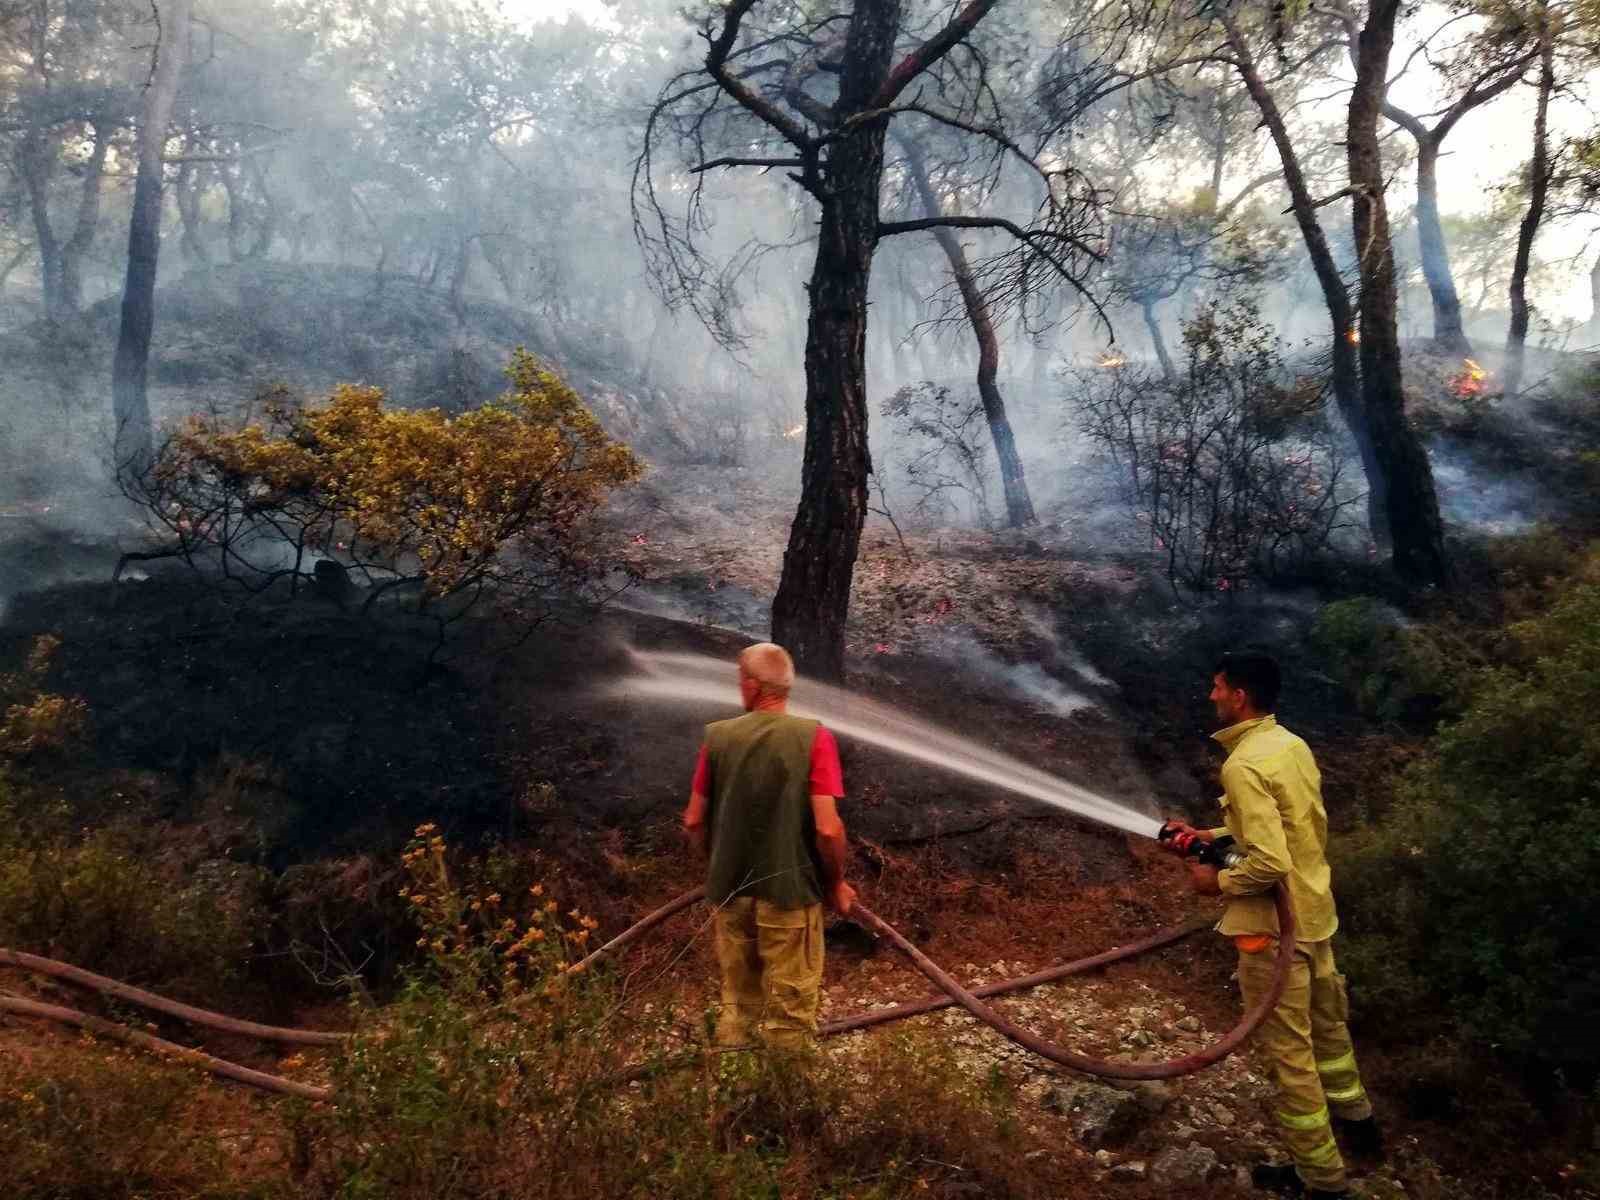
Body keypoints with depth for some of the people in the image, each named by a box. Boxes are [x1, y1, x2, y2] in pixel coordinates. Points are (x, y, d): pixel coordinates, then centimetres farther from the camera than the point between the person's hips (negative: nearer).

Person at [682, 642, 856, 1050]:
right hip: (791, 891, -3)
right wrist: (837, 882, 1)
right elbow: (827, 828, -16)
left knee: (737, 1006, 20)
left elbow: (694, 822, 3)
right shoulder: (813, 737, -11)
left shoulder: (718, 736, -3)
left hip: (730, 892, 3)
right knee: (790, 1016, 10)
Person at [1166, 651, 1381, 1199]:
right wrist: (1212, 834, 12)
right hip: (1315, 911, 9)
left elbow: (1270, 863, -28)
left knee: (1288, 1047, 6)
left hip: (1275, 926, -9)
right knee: (1325, 1024, 27)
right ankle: (1356, 1121, 46)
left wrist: (1218, 882, -12)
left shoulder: (1244, 765, -24)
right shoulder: (1293, 745, 3)